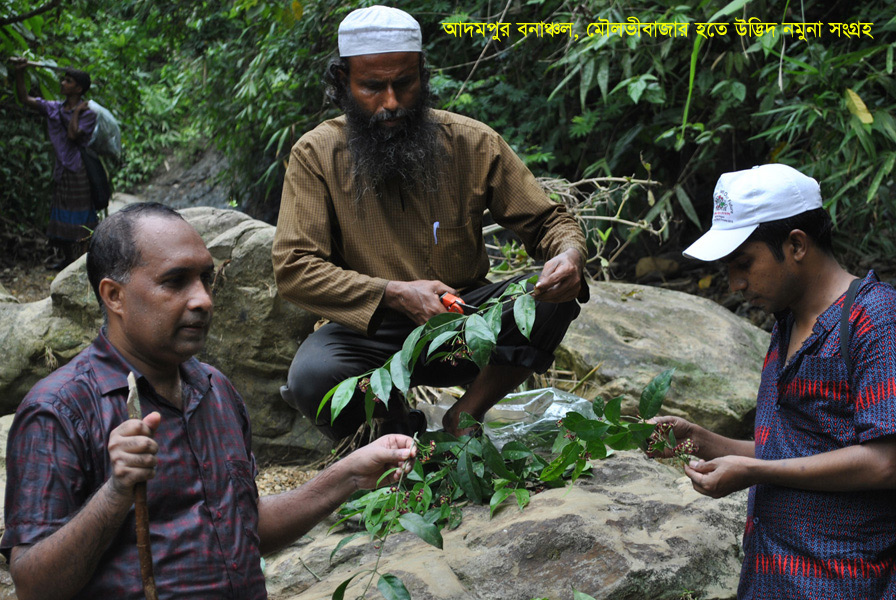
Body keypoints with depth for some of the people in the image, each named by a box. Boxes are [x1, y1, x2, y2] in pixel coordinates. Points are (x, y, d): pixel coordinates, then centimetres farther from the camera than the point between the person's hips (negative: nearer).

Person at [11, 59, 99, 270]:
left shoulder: (88, 113, -10)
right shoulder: (54, 108, 8)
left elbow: (73, 134, -24)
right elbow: (25, 99, 4)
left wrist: (76, 112, -13)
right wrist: (19, 73, -6)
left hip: (79, 170, -7)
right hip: (62, 169, 7)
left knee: (80, 217, -3)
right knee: (60, 213, 12)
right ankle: (67, 259, 23)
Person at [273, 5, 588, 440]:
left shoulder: (472, 143, -3)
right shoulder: (315, 154, -7)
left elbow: (547, 220, 2)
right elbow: (293, 269, -14)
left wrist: (570, 255, -24)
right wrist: (396, 294, -27)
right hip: (373, 331, -1)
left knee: (551, 299, -25)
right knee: (312, 377, -33)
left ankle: (464, 420, -9)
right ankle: (400, 429, 0)